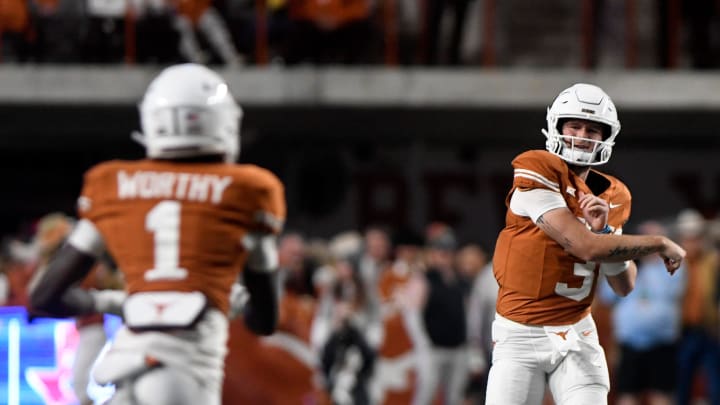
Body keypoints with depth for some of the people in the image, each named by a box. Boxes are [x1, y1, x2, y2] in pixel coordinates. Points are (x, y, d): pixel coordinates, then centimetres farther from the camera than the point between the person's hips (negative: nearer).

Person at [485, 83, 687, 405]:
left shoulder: (611, 196, 9)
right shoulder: (537, 170, -11)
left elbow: (624, 286, 8)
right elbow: (584, 246, -18)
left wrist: (604, 229, -9)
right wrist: (660, 245, -7)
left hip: (577, 335, 5)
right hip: (522, 334, -4)